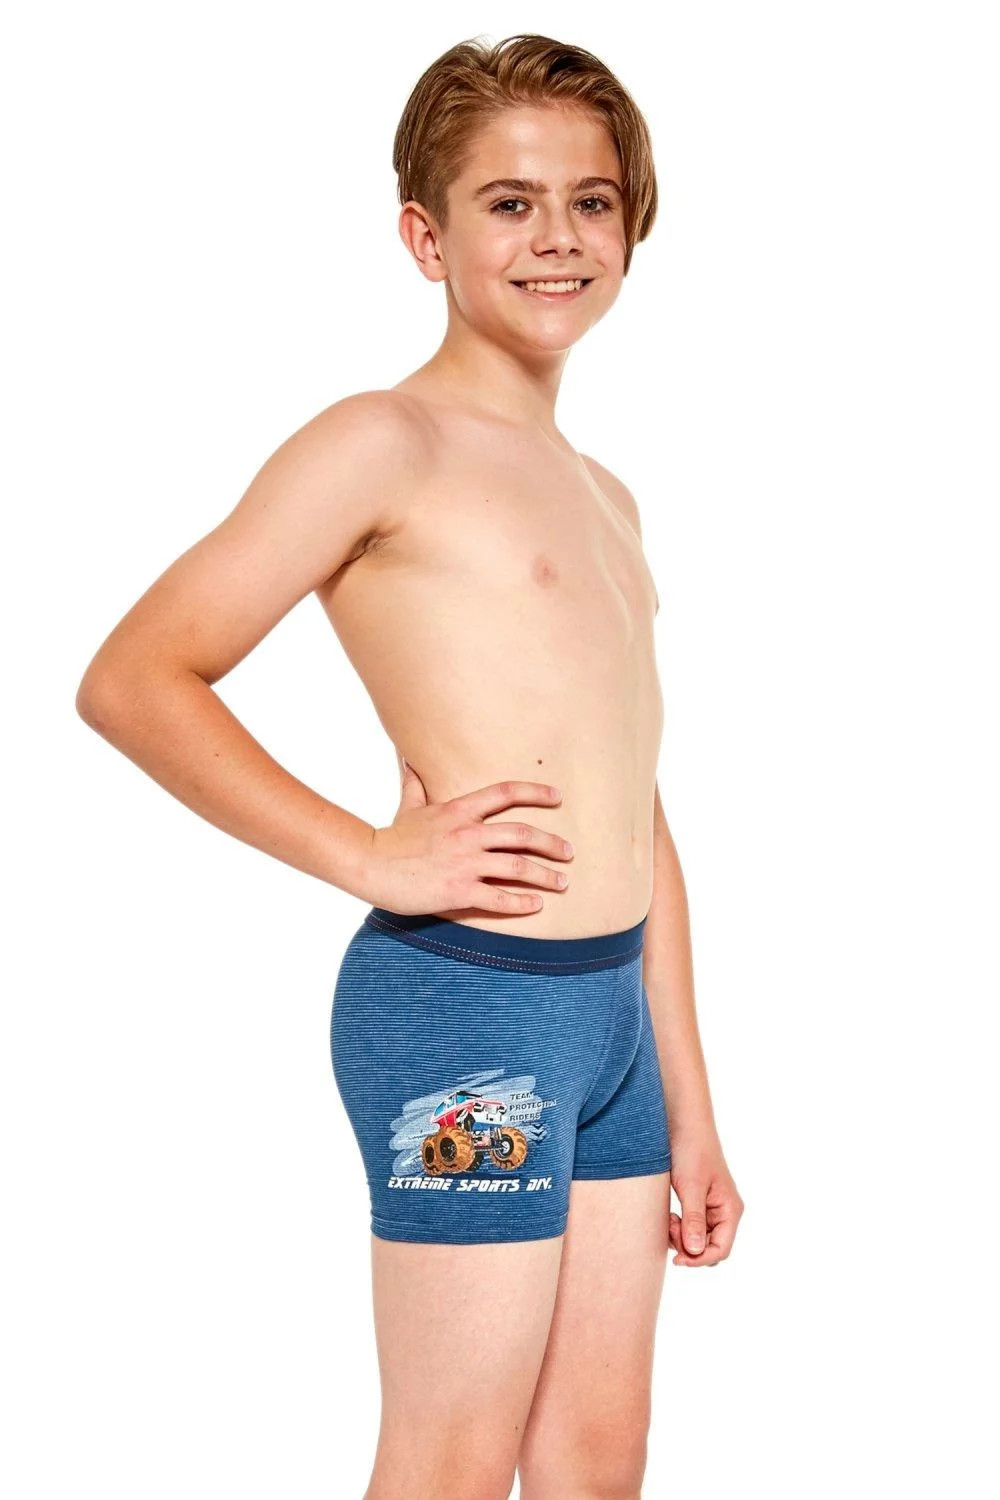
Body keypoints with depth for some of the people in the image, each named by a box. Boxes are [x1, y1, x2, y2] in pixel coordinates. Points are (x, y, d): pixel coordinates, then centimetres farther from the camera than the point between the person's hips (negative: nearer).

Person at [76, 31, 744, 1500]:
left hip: (615, 1008, 8)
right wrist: (376, 855, -16)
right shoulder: (387, 443, -7)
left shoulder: (605, 499, 18)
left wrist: (690, 1111, 19)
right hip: (461, 1001, -8)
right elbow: (130, 680, -13)